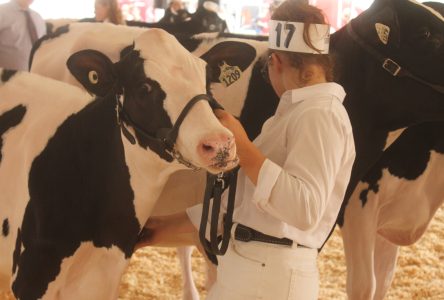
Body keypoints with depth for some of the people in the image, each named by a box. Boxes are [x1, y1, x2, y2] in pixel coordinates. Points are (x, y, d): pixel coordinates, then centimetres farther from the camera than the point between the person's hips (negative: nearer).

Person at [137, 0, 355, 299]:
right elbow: (245, 196, 17)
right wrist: (170, 225, 19)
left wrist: (241, 146, -23)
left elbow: (304, 208, -29)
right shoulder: (298, 111, 15)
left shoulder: (319, 114, -14)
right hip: (246, 267, 9)